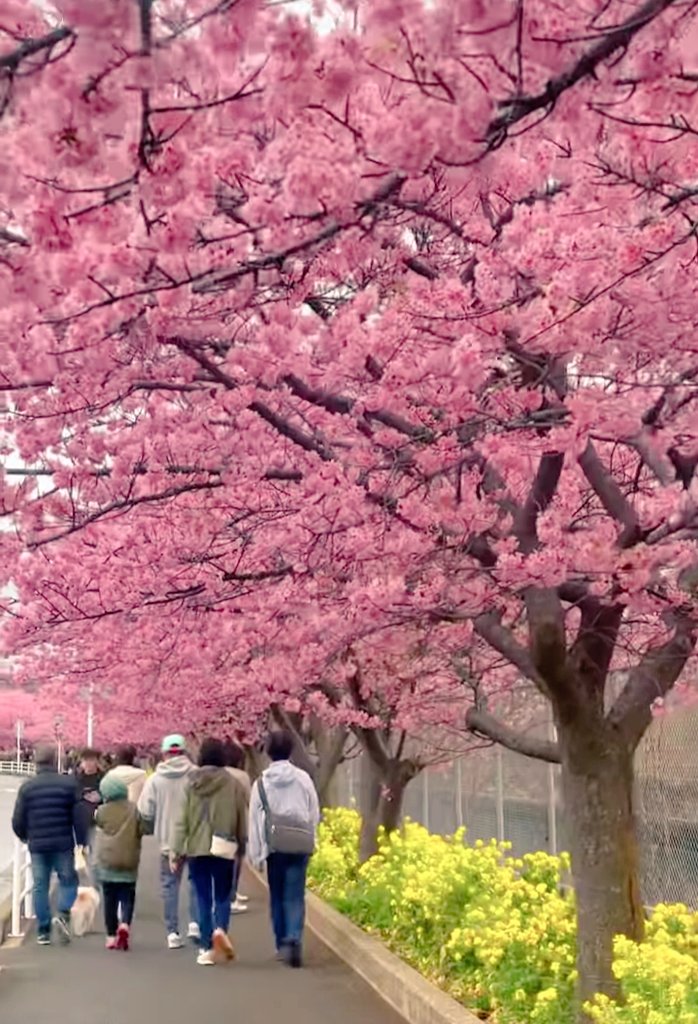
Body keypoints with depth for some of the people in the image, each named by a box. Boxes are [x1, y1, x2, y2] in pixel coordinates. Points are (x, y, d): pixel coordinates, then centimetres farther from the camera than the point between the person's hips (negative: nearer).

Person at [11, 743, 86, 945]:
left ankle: (43, 932, 8)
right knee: (68, 879, 12)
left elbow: (17, 821, 2)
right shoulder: (68, 784, -4)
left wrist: (25, 837, 21)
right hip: (63, 844, -2)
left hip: (37, 845, 2)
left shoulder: (27, 787, 1)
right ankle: (63, 914, -12)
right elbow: (78, 817, -6)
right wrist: (82, 841, 1)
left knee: (40, 886, 9)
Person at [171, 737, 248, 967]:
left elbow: (182, 819, -2)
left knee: (203, 898, 9)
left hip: (197, 848, 1)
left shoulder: (191, 783, -2)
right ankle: (220, 929, -15)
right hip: (224, 849, -1)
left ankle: (206, 948, 8)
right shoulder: (232, 783, -4)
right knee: (222, 895, 11)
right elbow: (242, 818, 1)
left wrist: (175, 850, 3)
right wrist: (242, 844, 14)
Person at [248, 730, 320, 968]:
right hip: (300, 844, 0)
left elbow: (254, 820, 0)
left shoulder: (261, 783, -1)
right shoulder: (303, 778, 0)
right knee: (295, 895, -1)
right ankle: (294, 939, -19)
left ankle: (282, 944, 18)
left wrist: (255, 853, 4)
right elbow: (315, 813, 5)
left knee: (277, 895, 14)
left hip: (275, 845, 0)